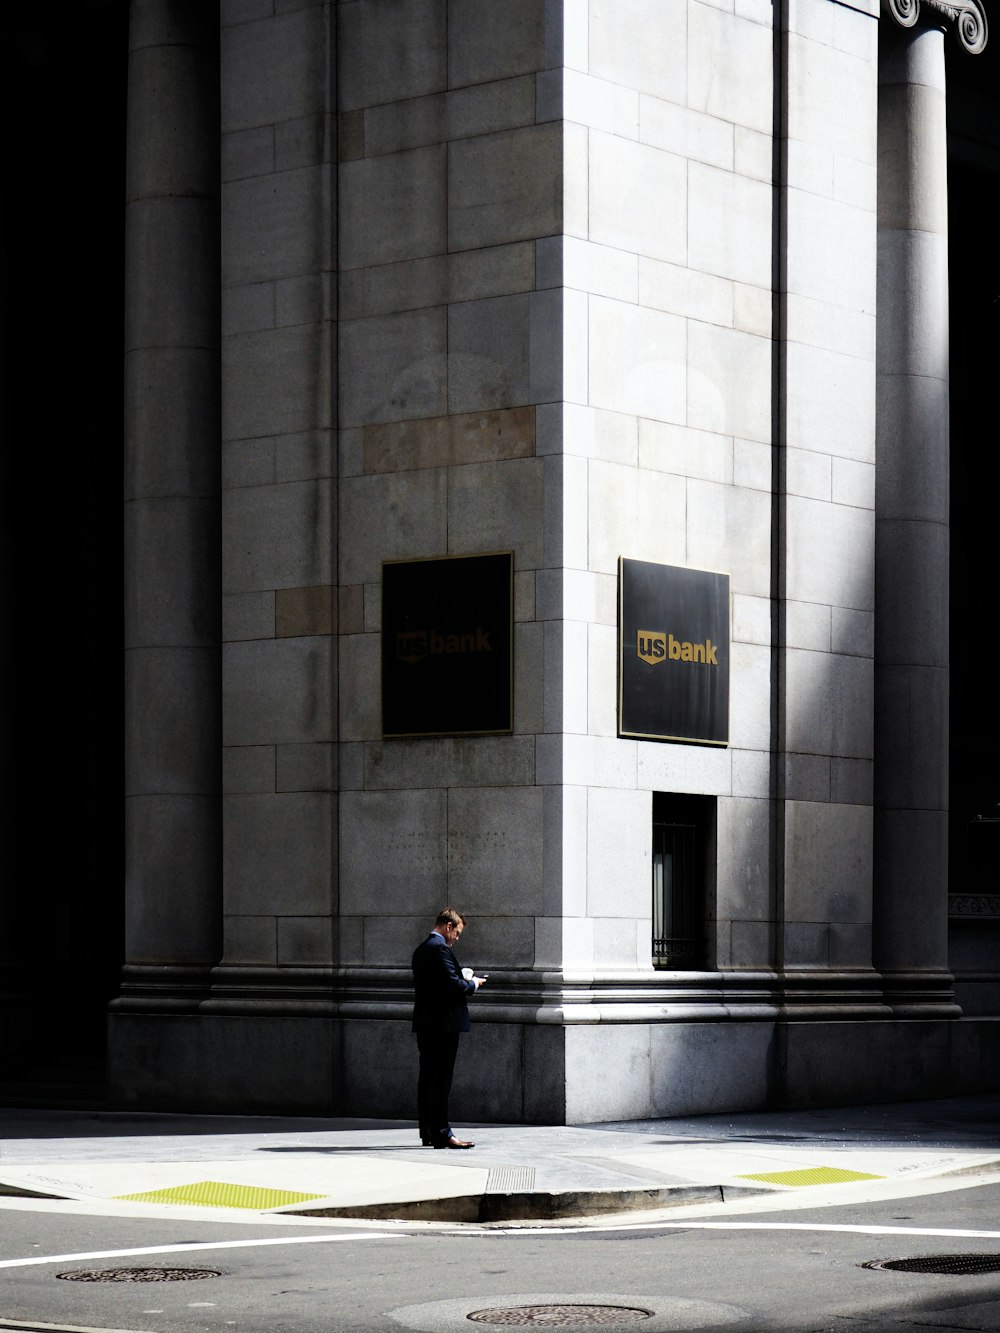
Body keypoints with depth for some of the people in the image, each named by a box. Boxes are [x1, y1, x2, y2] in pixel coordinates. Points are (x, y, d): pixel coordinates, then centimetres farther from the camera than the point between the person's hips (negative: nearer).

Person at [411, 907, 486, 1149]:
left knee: (428, 1078, 10)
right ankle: (442, 1134, -8)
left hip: (425, 1023, 10)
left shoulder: (421, 949, 16)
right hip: (443, 1022, -10)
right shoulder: (440, 949, -14)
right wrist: (473, 984, -4)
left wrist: (464, 982, 15)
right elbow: (453, 984, -22)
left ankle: (428, 1133, 14)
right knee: (441, 1079, -8)